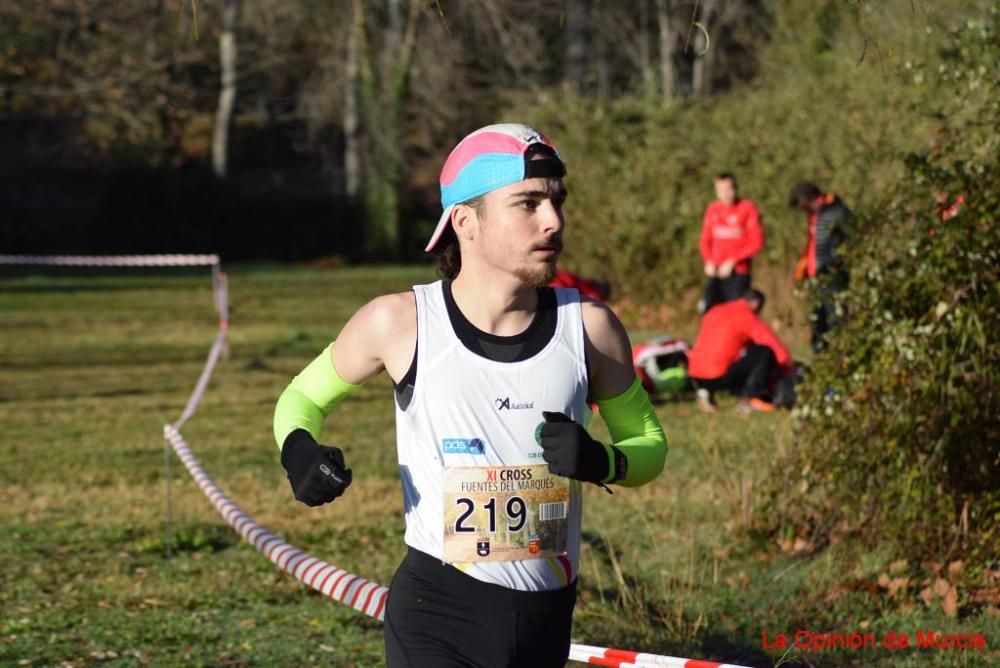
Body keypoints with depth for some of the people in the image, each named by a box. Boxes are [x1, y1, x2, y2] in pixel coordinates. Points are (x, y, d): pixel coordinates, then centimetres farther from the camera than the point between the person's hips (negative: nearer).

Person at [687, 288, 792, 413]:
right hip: (718, 375, -7)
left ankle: (705, 390, 13)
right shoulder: (747, 316, -2)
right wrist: (788, 366, 14)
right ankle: (751, 398, -8)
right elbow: (774, 344, -2)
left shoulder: (714, 311, 20)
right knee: (766, 352, -2)